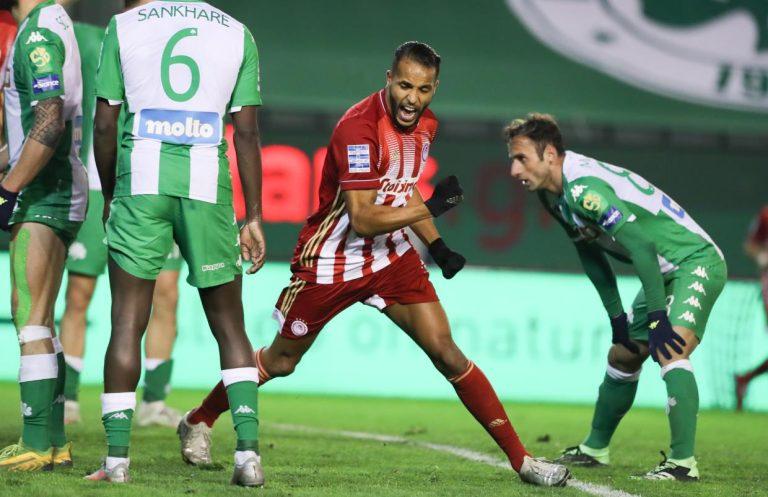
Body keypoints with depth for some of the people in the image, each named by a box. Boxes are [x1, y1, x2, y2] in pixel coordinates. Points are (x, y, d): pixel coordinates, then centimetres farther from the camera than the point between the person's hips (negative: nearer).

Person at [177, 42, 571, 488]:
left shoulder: (426, 123, -1)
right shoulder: (360, 128, -27)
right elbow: (363, 219, -30)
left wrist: (436, 245, 11)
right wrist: (430, 207, -30)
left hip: (391, 257, 5)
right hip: (330, 262, -5)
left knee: (446, 353, -7)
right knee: (280, 362, 11)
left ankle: (521, 459, -5)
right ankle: (198, 423, 35)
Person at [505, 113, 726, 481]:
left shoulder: (584, 188, -27)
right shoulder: (556, 193, 4)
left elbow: (641, 247, -30)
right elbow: (590, 254, 15)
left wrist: (657, 318, -28)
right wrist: (617, 316, 12)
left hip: (696, 262, -10)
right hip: (663, 271, 10)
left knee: (670, 350, -28)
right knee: (622, 356, 19)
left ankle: (683, 463, -30)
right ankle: (594, 449, 35)